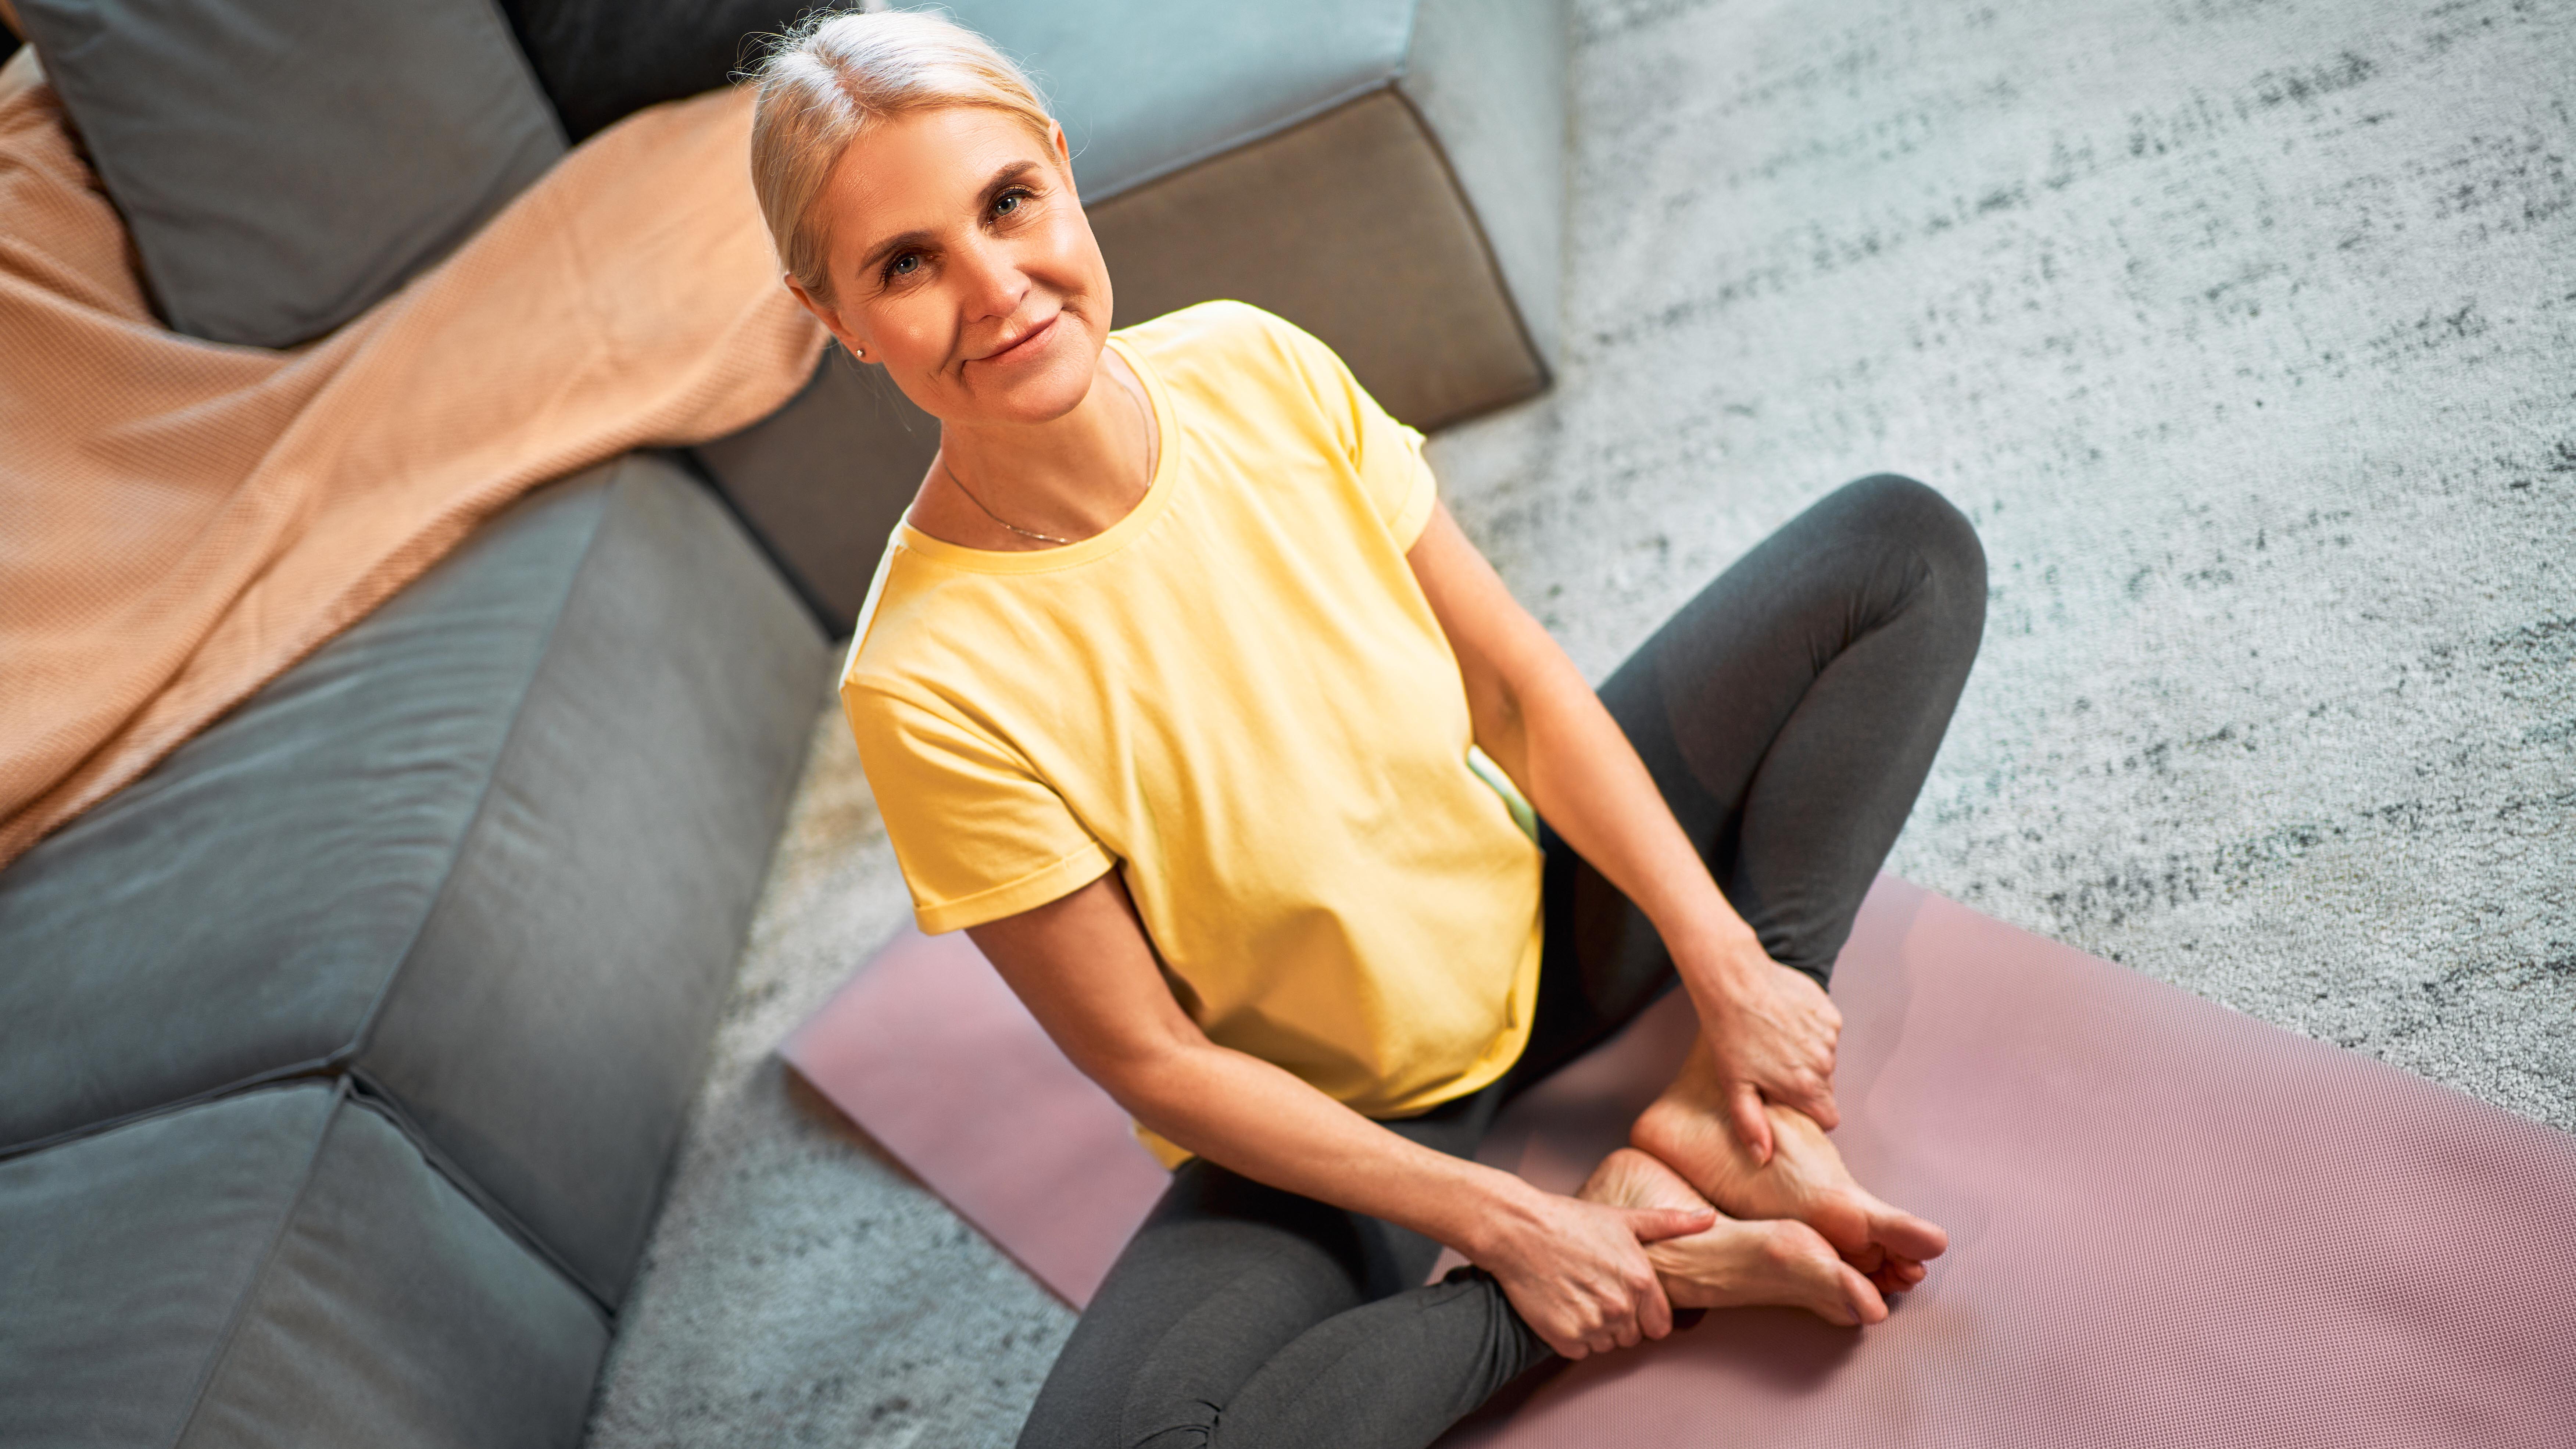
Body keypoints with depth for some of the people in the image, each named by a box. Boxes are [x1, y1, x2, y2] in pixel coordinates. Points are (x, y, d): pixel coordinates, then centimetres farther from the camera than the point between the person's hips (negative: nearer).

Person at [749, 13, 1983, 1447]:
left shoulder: (1256, 365, -16)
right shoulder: (931, 682, -27)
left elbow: (1524, 691, -8)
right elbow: (1151, 1059, -18)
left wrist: (1727, 961, -14)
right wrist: (1500, 1223, -18)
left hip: (1539, 914, 5)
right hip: (1327, 1122, -4)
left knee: (1903, 543, -1)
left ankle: (1718, 1120, -12)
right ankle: (1651, 1244, -11)